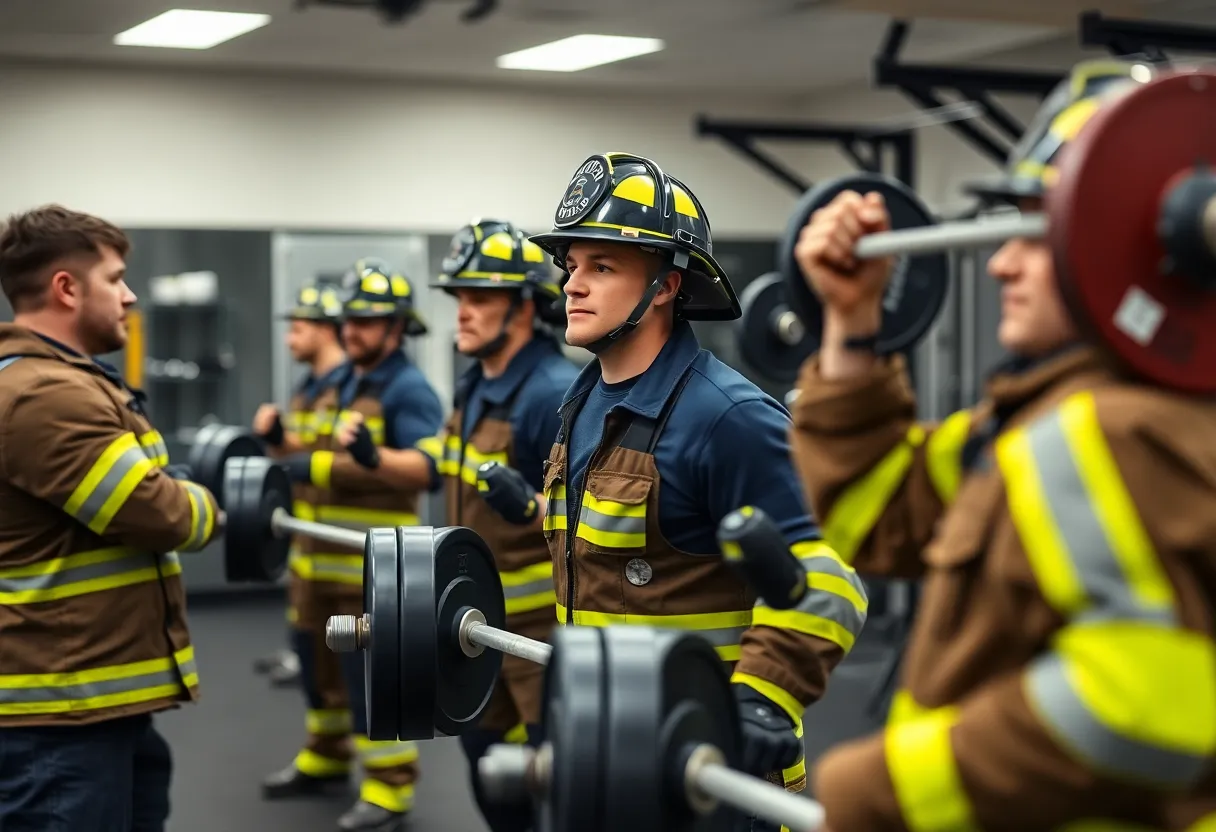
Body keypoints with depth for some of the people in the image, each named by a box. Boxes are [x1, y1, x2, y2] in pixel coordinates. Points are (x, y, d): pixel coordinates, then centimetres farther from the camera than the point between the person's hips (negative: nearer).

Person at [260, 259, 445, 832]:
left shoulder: (408, 389, -12)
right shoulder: (340, 382, 16)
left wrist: (324, 467, -27)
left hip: (374, 563, -9)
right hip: (323, 553, 9)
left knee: (372, 666, -7)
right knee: (319, 655, 19)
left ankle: (391, 785, 1)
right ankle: (326, 755, 37)